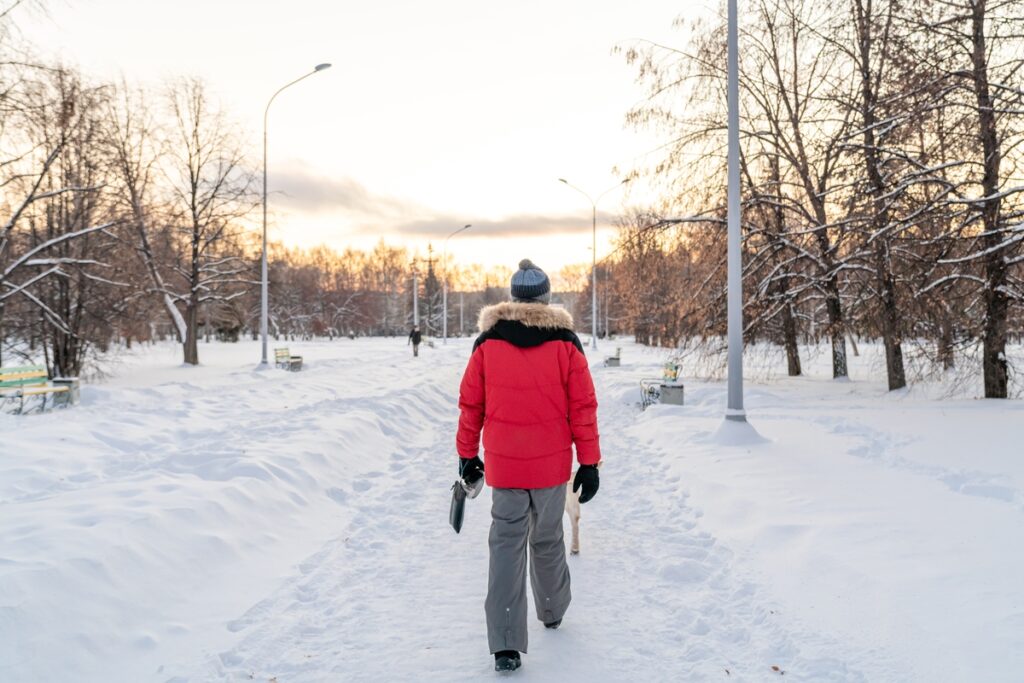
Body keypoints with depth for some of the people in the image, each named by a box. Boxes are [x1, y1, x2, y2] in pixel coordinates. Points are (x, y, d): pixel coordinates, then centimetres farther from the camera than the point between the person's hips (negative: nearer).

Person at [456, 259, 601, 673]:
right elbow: (583, 407, -4)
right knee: (548, 540, 19)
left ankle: (506, 645, 0)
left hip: (503, 464, 0)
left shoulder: (487, 343, -2)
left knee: (507, 545, 5)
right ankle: (552, 612, 40)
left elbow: (470, 405, 3)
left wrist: (467, 455, 14)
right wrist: (589, 463, 2)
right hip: (551, 465, 0)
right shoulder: (565, 343, -4)